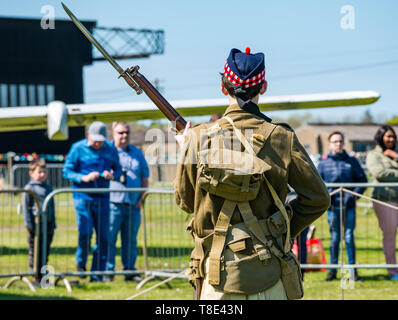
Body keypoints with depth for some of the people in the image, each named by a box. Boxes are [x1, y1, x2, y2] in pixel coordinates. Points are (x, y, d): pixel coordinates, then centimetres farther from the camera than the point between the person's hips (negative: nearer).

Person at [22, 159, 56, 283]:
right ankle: (36, 278, 4)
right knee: (34, 252, 0)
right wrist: (29, 225, -10)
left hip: (48, 224, 5)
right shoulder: (29, 188, -4)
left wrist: (53, 223, 17)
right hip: (36, 225, -5)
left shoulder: (48, 188, 14)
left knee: (45, 252, 9)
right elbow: (25, 207, -5)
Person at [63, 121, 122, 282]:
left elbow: (118, 168, 17)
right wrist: (84, 178, -16)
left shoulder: (111, 149, 6)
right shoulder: (78, 148, -2)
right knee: (85, 232, -15)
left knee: (103, 237, 0)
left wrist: (112, 175, -7)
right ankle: (81, 264, 10)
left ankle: (97, 273, 8)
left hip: (102, 198, 3)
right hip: (82, 196, -3)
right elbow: (66, 171, -1)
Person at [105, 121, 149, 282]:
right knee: (109, 239, -5)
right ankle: (108, 271, -1)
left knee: (131, 240, 8)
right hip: (113, 204, -4)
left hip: (133, 205, 4)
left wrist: (141, 197, 8)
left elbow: (145, 177, 18)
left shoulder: (137, 153, 16)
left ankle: (130, 271, 13)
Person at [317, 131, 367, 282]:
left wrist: (355, 193, -8)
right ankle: (333, 270, 9)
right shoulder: (323, 163, 7)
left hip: (349, 204, 0)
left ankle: (353, 270, 6)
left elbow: (362, 180, 7)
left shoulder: (352, 162, 6)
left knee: (349, 237, 0)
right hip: (333, 205, 0)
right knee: (334, 237, 3)